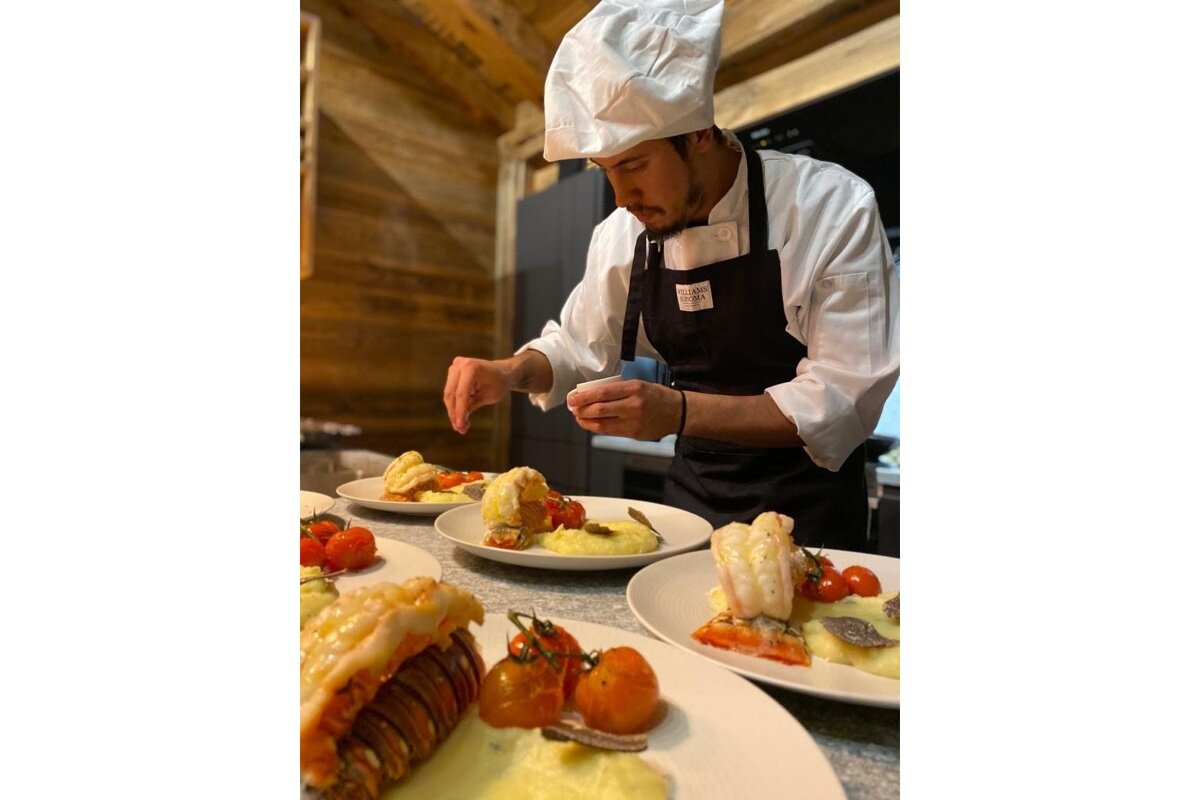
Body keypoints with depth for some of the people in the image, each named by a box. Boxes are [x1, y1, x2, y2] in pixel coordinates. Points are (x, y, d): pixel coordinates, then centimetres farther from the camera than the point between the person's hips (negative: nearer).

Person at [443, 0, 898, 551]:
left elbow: (845, 400, -18)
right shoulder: (623, 233, 0)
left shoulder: (831, 209, -14)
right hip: (690, 496, 4)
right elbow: (578, 347, 12)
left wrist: (680, 412, -30)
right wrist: (512, 373, -9)